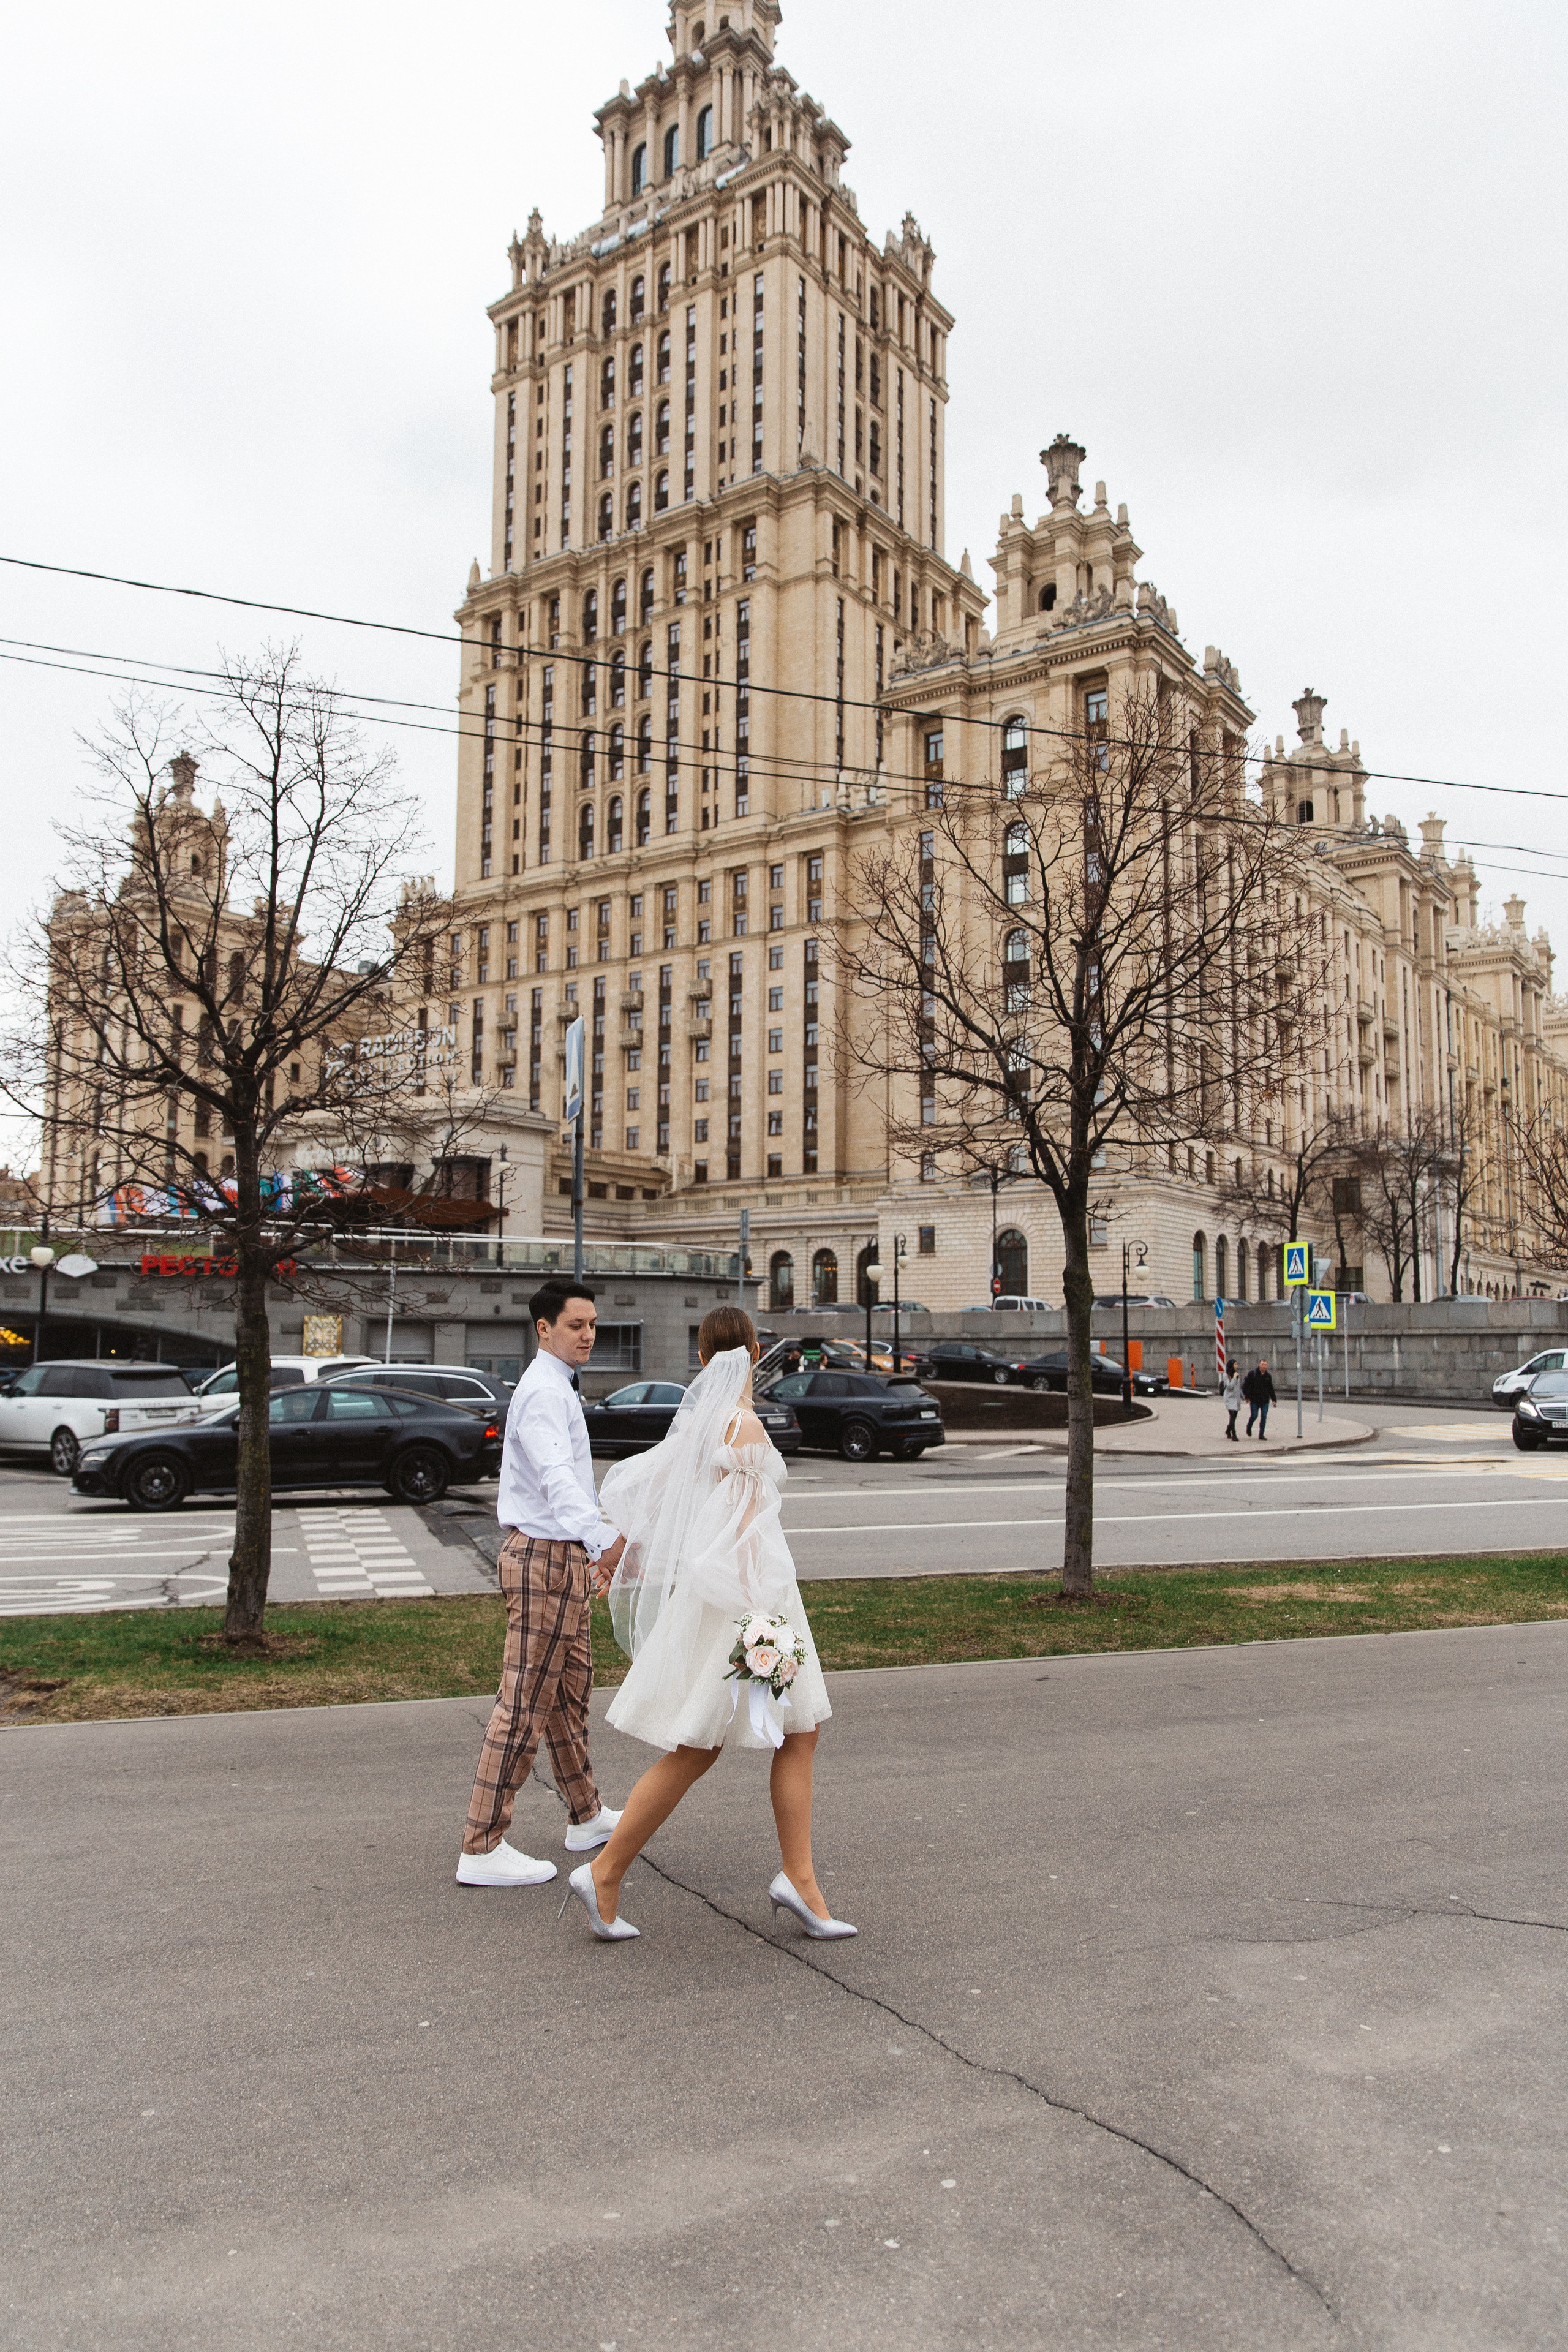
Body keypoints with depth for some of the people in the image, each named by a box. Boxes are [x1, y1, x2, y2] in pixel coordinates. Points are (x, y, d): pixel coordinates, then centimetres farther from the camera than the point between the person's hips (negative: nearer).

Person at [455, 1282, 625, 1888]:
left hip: (564, 1558, 11)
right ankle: (482, 1850, -1)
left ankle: (587, 1816, 34)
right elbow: (558, 1479, -35)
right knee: (525, 1705, -7)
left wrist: (593, 1545, 35)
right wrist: (604, 1541, -48)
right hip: (544, 1559, -11)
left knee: (570, 1694, 20)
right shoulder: (544, 1392, -18)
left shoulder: (557, 1388, 15)